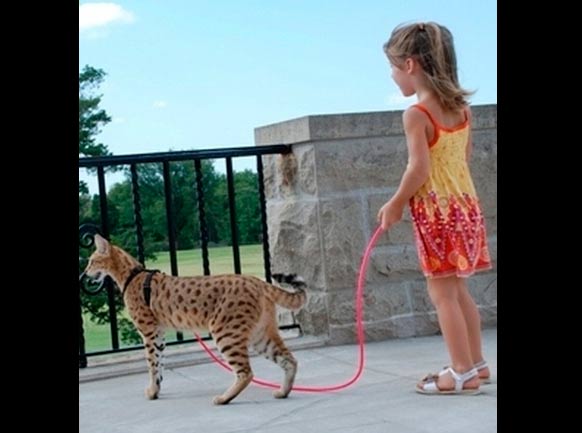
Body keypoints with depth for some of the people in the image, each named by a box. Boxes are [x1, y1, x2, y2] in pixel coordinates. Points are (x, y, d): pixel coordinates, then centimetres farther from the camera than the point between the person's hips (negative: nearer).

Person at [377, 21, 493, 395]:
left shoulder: (416, 114, -17)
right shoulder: (461, 107, 7)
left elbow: (419, 169, -20)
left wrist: (395, 205, -8)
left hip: (437, 210, -8)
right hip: (465, 204, 8)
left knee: (442, 293, -1)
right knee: (459, 290, 17)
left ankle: (463, 373, 2)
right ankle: (476, 363, 24)